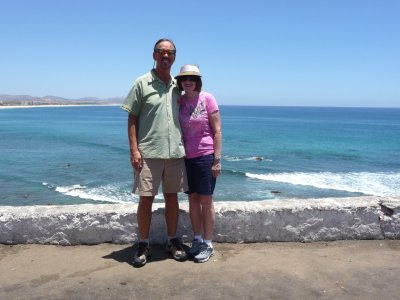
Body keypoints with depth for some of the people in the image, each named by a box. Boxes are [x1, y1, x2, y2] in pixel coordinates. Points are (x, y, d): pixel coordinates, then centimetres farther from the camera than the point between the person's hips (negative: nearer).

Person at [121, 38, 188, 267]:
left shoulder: (177, 86, 11)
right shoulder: (142, 83, -1)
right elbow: (132, 118, -3)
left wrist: (186, 146, 11)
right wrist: (134, 150, -11)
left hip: (176, 152, 4)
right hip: (148, 153, -3)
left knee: (172, 197, 11)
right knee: (146, 199, 1)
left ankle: (173, 241, 24)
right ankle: (143, 245, 15)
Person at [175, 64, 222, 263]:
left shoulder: (207, 99, -7)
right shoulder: (179, 101, 5)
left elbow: (217, 131, -8)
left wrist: (217, 160, -12)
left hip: (205, 156, -5)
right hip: (186, 157, 5)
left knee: (206, 201, 2)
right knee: (192, 199, 11)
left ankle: (208, 244, 15)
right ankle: (197, 240, 25)